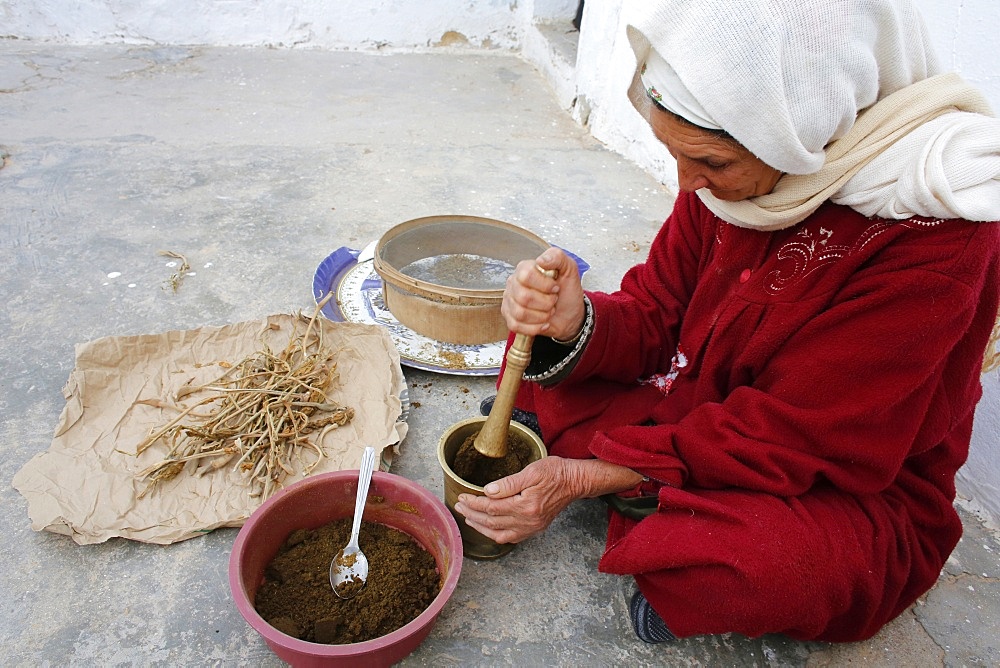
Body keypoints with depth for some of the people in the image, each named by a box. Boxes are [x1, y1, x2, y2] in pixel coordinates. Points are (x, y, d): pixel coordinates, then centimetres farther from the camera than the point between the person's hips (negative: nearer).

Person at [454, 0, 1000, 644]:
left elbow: (789, 437, -27)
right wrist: (575, 324, -28)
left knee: (750, 559, -38)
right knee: (544, 355, 0)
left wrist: (583, 477, -29)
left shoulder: (934, 236, -28)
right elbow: (654, 316, -4)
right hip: (712, 416, 5)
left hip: (851, 494, -4)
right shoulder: (734, 161, -10)